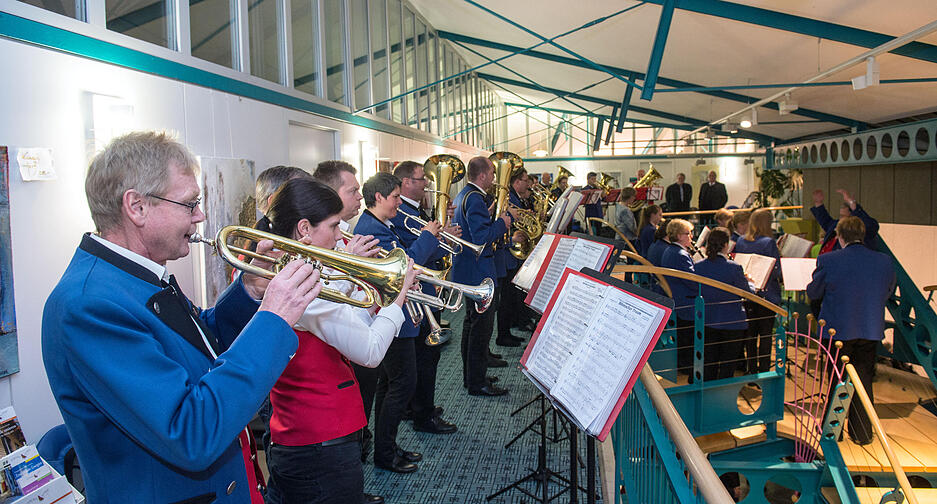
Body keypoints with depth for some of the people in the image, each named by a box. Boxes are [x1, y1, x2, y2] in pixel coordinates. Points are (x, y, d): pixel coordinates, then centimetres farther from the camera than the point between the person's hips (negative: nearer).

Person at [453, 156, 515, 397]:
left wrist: (503, 219, 11)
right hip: (478, 271, -11)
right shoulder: (474, 198, -19)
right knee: (482, 325, -4)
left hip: (467, 270, 11)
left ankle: (471, 376, 29)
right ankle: (478, 383, 4)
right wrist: (502, 223, -12)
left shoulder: (463, 195, 13)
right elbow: (482, 237, -27)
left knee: (472, 322, 18)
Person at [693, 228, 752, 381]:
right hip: (732, 322, -4)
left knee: (708, 365, 14)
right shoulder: (734, 267, -18)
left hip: (707, 321, 4)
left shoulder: (698, 267, -6)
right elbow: (747, 293, -6)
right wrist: (748, 281, 14)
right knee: (727, 368, 9)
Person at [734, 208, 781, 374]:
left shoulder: (741, 242, 1)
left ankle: (751, 370, 21)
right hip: (767, 294, -5)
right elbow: (777, 270, -14)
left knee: (750, 333, 13)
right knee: (765, 335, 4)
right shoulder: (769, 242, -15)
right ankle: (764, 371, 8)